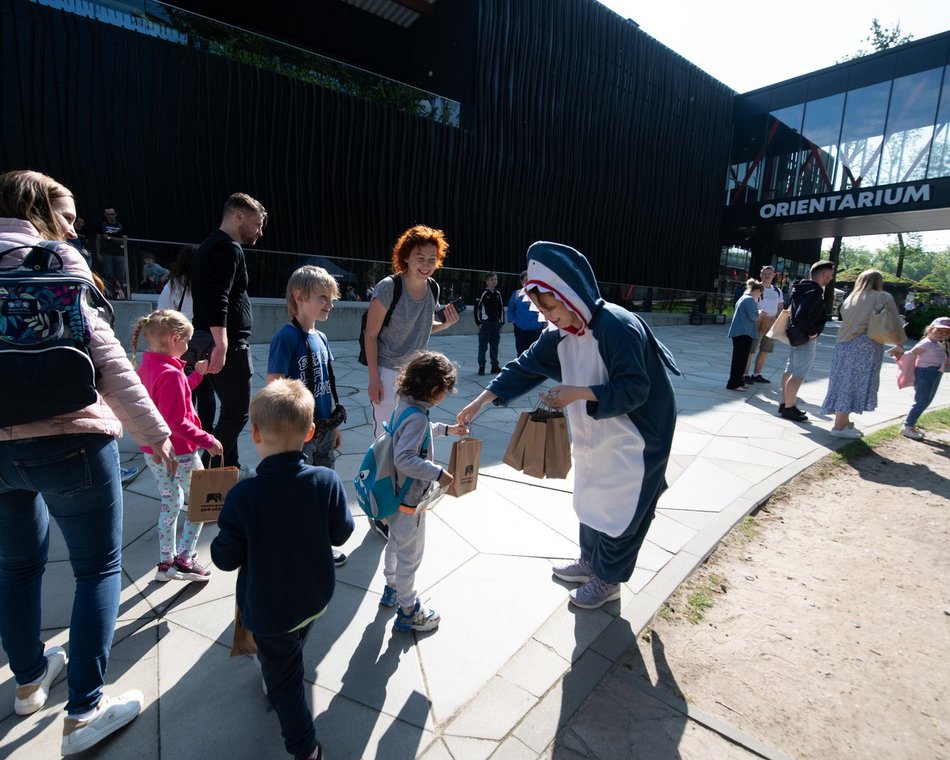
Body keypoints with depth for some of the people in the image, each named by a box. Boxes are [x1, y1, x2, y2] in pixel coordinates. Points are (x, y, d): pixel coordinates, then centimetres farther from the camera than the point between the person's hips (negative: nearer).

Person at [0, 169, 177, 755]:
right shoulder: (54, 258, -6)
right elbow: (101, 351, -14)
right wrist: (153, 430, -11)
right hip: (65, 440, -6)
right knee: (99, 568, 7)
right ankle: (84, 711, 14)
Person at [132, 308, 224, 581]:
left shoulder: (145, 366, 4)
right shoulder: (172, 374, -24)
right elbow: (177, 422, -27)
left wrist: (196, 375, 16)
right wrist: (207, 440, -21)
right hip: (179, 452, -9)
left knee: (170, 502, 20)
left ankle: (166, 562, 30)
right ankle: (184, 558, 14)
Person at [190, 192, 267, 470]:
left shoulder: (209, 246, 21)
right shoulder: (229, 249, -12)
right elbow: (217, 300, -25)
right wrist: (221, 345, -30)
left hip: (207, 342, 11)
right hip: (227, 343, -11)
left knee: (228, 409, 16)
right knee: (237, 412, -5)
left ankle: (229, 466, 26)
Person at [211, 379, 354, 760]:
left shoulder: (242, 497, -29)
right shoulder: (327, 481, -23)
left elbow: (226, 559, -16)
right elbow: (341, 532, -8)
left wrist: (221, 541, 5)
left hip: (269, 609, -3)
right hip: (316, 597, 4)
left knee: (284, 678, 20)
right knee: (290, 654, 34)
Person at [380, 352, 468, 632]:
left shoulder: (405, 406, -2)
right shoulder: (416, 417, -30)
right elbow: (404, 459, -36)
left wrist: (446, 429, 24)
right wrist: (437, 473, -32)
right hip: (410, 500, -10)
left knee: (396, 544, 29)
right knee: (410, 556, 10)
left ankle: (392, 590, 51)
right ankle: (407, 612, 30)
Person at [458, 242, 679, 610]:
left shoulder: (618, 326, -28)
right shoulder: (560, 335, -5)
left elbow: (635, 389, -27)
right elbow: (524, 368, -1)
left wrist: (579, 393, -32)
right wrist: (479, 402, -7)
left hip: (633, 438, -7)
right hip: (593, 436, 8)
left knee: (618, 509, 7)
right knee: (591, 499, 20)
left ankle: (608, 579, 27)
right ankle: (590, 560, 41)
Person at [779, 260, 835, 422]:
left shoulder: (801, 287, 10)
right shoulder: (815, 291, -19)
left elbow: (796, 310, 19)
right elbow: (802, 314, -32)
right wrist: (811, 332, -20)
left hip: (795, 334, 10)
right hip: (805, 338, -10)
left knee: (790, 371, 14)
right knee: (799, 374, -4)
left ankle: (785, 404, 23)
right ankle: (789, 408, 1)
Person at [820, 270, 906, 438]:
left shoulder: (850, 298, 16)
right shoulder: (883, 297, 0)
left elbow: (846, 320, 13)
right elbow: (895, 324, 0)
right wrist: (900, 343, 13)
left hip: (844, 344, 6)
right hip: (866, 346, -6)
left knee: (845, 383, 11)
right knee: (854, 384, -4)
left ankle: (845, 422, 19)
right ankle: (840, 426, -3)